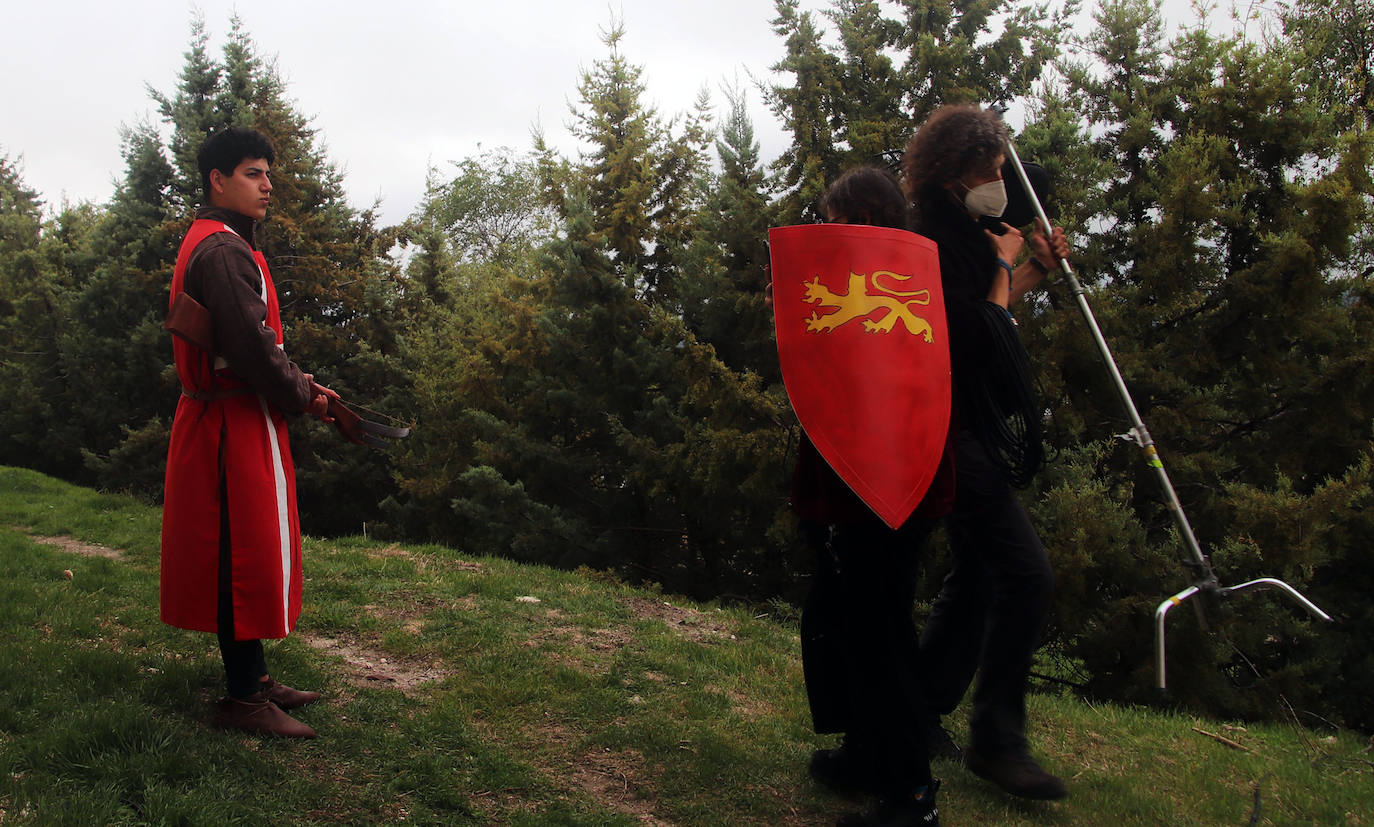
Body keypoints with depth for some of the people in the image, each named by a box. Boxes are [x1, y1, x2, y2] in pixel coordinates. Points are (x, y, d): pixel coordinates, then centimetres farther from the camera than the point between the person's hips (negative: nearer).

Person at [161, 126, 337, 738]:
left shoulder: (211, 244, 18)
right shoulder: (224, 250, -16)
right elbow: (251, 344, -22)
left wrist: (294, 381, 7)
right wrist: (302, 396, -8)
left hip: (216, 417, 11)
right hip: (238, 425, -11)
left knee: (245, 554, 15)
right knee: (247, 554, -5)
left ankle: (251, 679, 25)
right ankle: (243, 699, 3)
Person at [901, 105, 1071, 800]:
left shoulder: (957, 236, 16)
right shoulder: (935, 242, -15)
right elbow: (981, 338, -20)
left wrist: (1035, 269, 16)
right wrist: (1004, 266, -9)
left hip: (970, 433, 11)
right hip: (957, 433, -11)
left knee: (975, 576, 15)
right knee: (1026, 573, -14)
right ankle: (996, 739, -4)